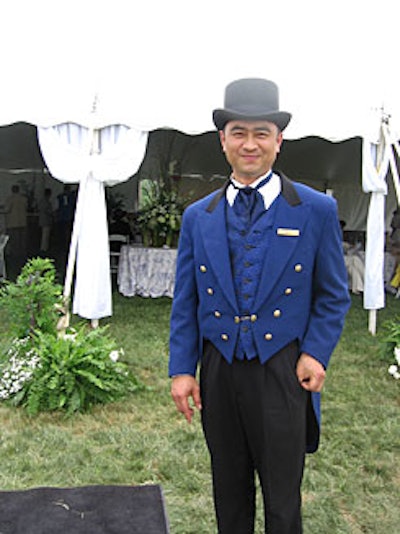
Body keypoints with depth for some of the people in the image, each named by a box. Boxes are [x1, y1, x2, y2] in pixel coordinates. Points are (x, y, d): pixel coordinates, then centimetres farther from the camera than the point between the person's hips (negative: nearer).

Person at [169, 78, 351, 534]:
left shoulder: (317, 211, -3)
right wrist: (181, 370, 1)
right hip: (218, 372, 3)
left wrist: (316, 352, -10)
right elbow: (185, 302, 6)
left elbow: (334, 295, 3)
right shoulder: (198, 217, 5)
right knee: (229, 492, 20)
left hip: (282, 373, -2)